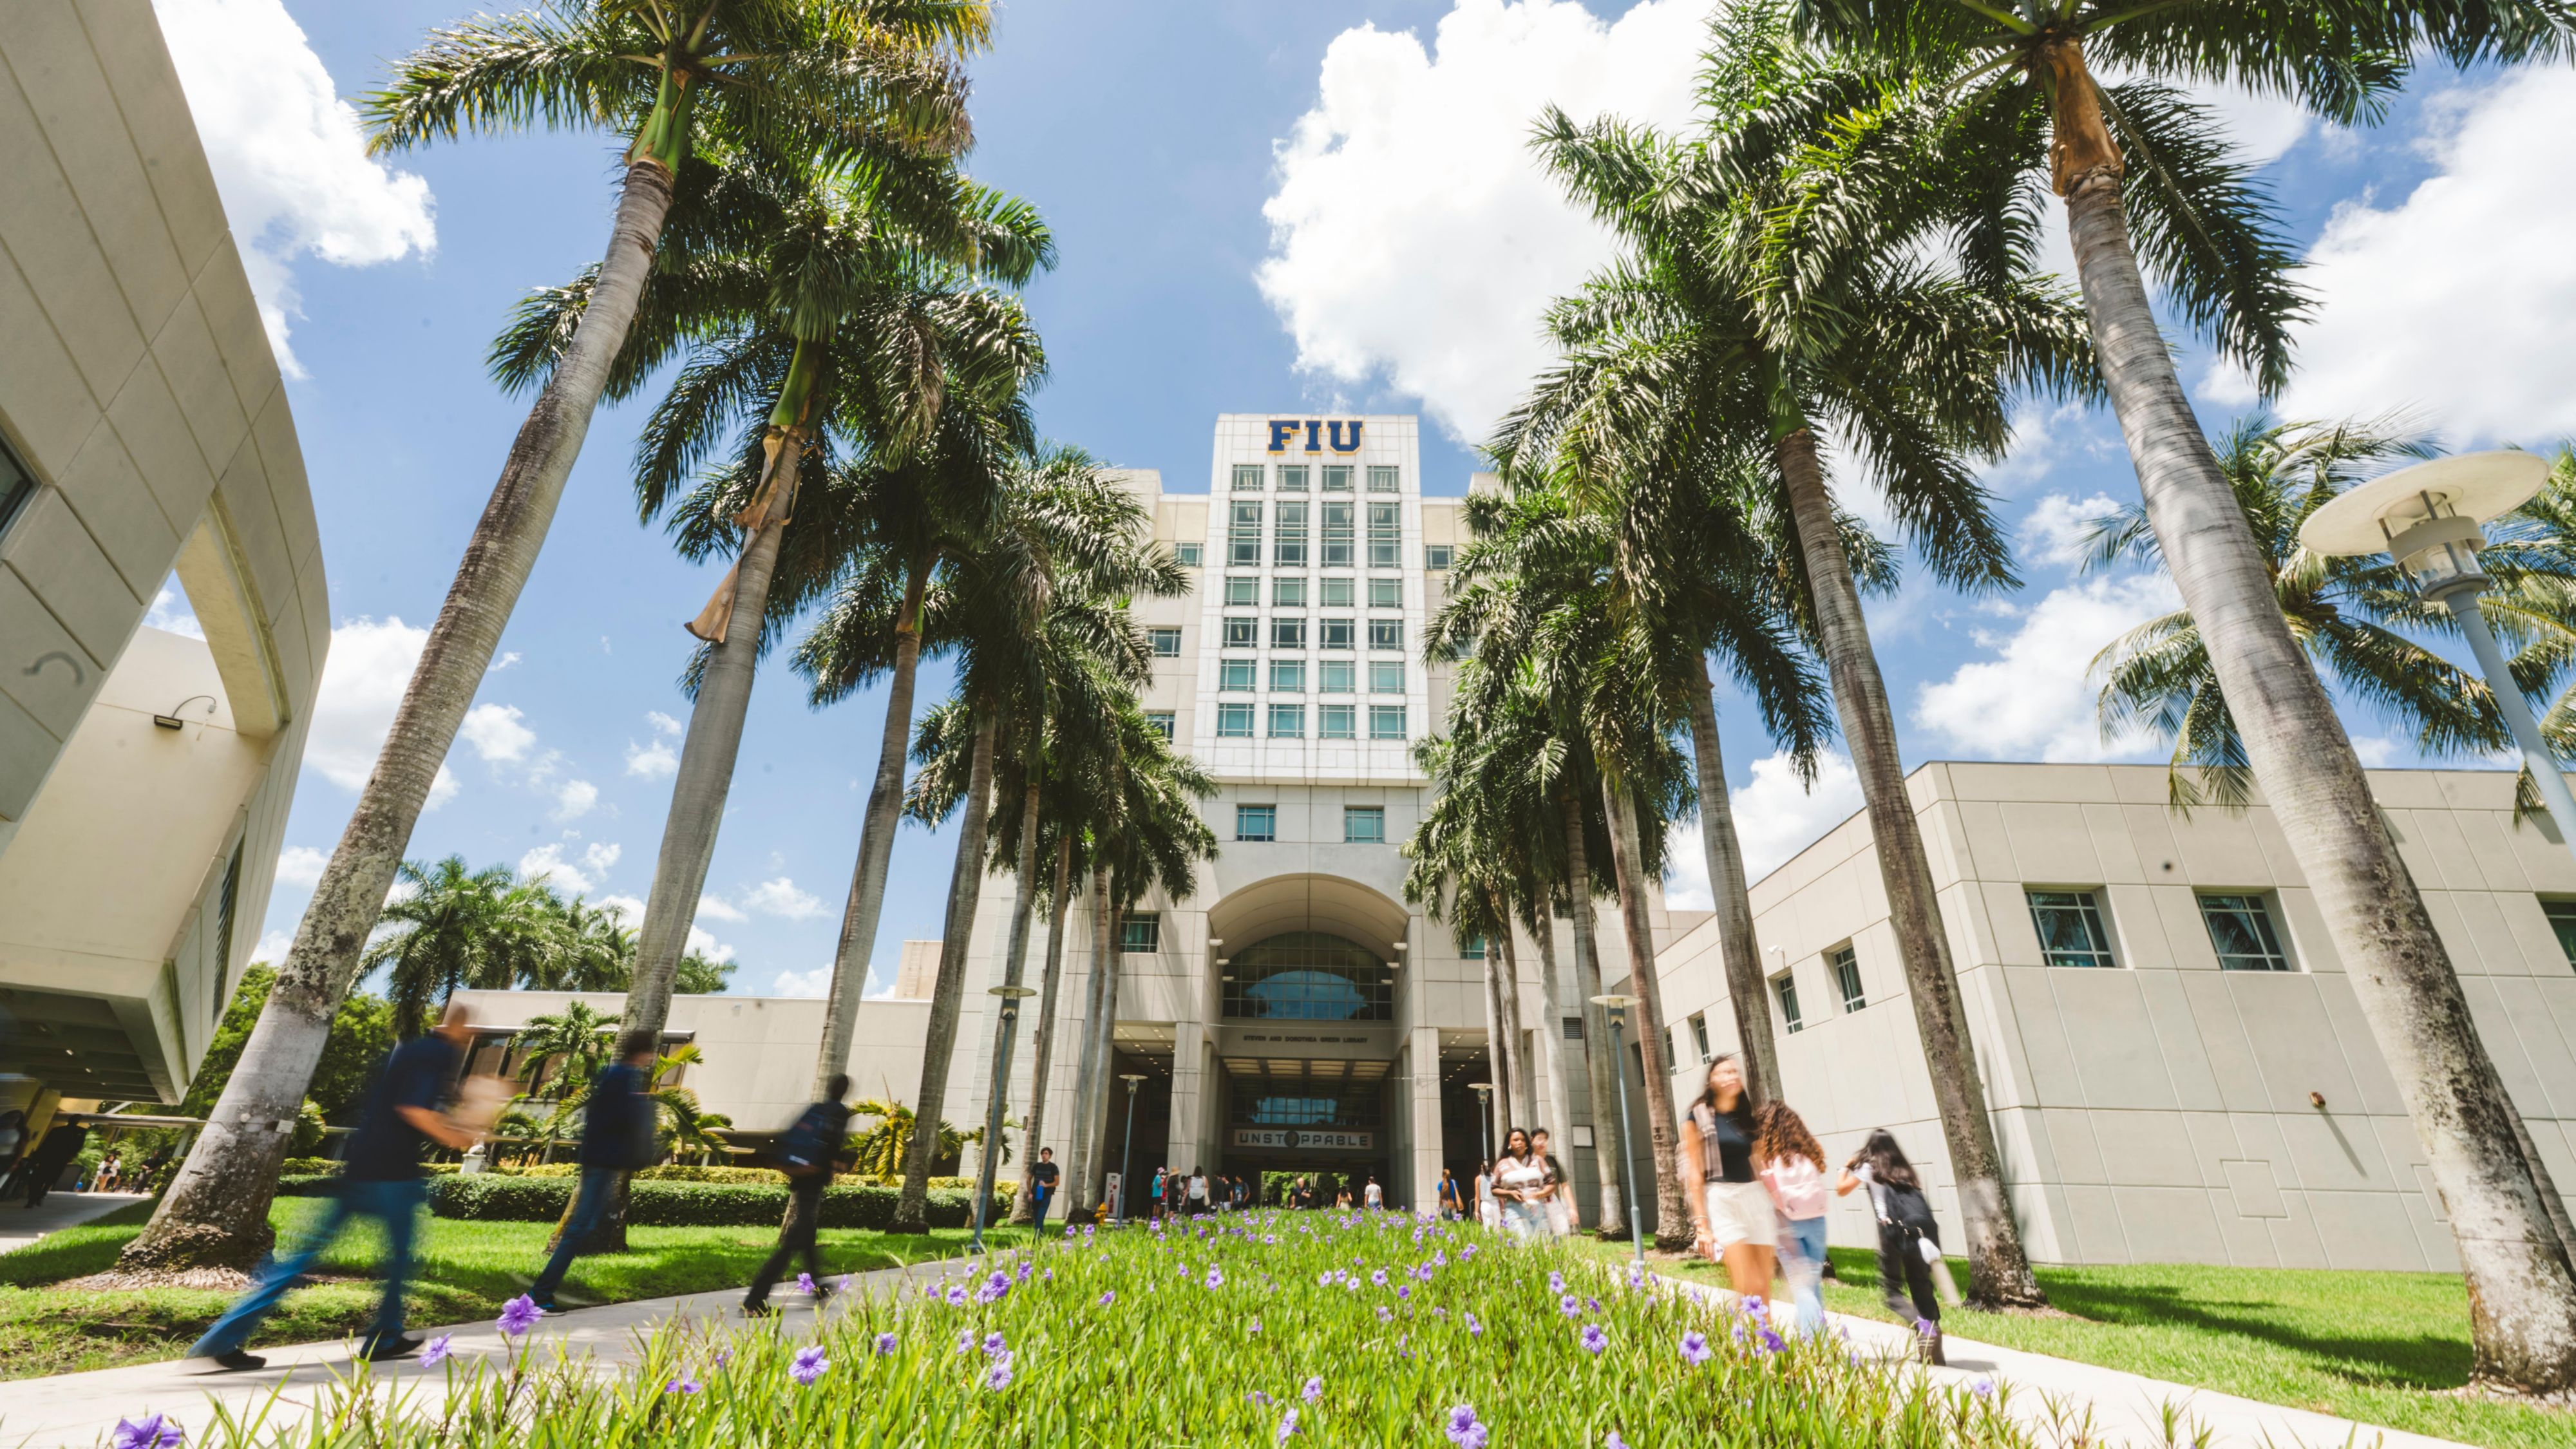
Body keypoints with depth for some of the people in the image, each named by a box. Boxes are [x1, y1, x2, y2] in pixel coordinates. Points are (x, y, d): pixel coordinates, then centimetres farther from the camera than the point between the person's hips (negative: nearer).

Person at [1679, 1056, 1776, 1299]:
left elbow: (1762, 1165, 16)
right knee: (1749, 1288, -12)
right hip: (1722, 1199, -5)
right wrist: (1701, 1221, -10)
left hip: (1755, 1197, 5)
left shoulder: (1748, 1117, 14)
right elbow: (1695, 1172, -4)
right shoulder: (1698, 1118, -1)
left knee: (1763, 1287, 3)